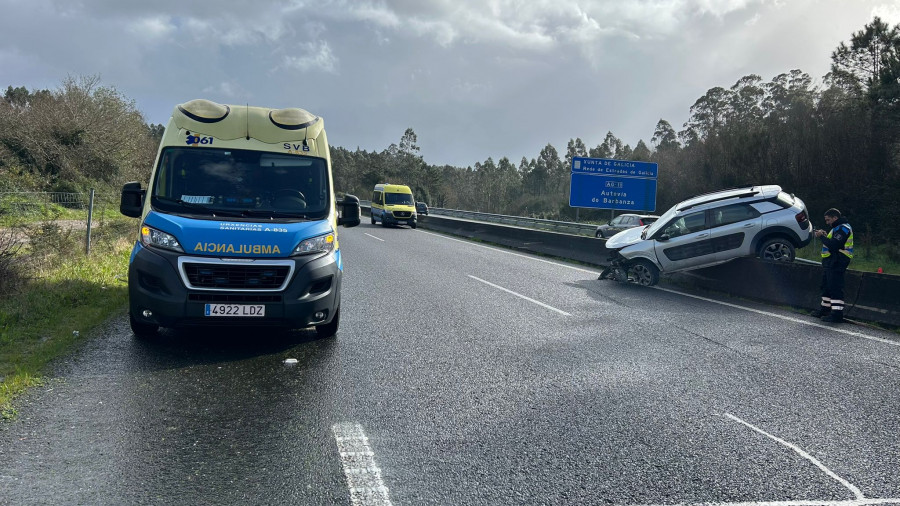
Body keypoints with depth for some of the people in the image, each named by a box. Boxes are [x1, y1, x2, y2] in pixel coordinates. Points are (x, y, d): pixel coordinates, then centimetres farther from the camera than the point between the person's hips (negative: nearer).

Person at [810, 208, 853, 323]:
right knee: (826, 286, 18)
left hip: (837, 262, -11)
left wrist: (822, 236, -13)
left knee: (835, 288, -12)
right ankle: (825, 308, 29)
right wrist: (825, 236, 7)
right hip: (830, 261, 11)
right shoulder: (837, 228, 22)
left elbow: (834, 245, -23)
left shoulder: (843, 228, -13)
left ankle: (837, 314, -12)